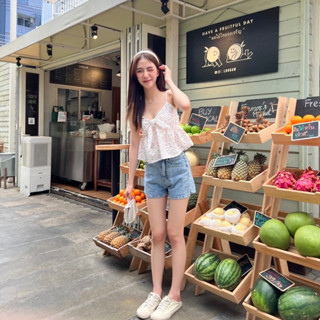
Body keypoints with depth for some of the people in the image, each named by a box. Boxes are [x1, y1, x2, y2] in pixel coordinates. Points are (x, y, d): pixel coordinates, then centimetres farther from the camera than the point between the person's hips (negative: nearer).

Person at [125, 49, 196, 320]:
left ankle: (174, 296, 17)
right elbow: (134, 145, 8)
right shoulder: (136, 107, 6)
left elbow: (185, 105, -29)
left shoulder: (169, 96, -3)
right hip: (153, 171, 4)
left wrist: (169, 81, -11)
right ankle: (156, 293, 23)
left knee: (175, 235, 3)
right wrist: (130, 181, 8)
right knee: (157, 235, 9)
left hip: (176, 167, -3)